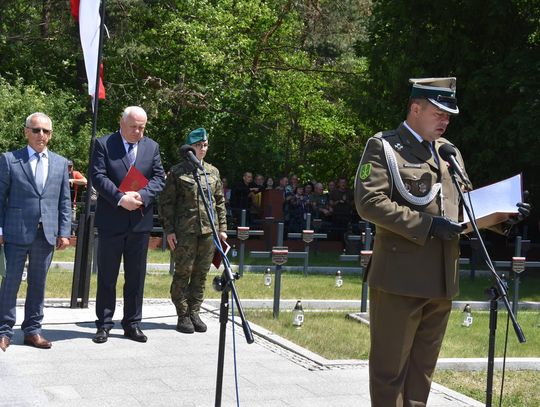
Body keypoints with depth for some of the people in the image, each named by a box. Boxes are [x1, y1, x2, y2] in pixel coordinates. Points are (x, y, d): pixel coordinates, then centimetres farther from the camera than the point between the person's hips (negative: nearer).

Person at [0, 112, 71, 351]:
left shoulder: (60, 163, 11)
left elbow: (64, 201, 11)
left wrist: (64, 232, 4)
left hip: (47, 234, 3)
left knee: (38, 283, 9)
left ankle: (32, 330, 18)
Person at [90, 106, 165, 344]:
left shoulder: (152, 147, 10)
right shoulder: (103, 144, -1)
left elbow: (159, 178, 4)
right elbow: (98, 177, -10)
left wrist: (142, 196, -14)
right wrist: (120, 199, -21)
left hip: (140, 221, 3)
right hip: (111, 221, -3)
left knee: (136, 276, 8)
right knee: (107, 276, 4)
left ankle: (132, 324, 17)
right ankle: (104, 324, 11)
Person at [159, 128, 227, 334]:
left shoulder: (213, 172, 13)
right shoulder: (177, 171, 0)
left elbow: (220, 201, 18)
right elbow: (166, 202, 0)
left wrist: (222, 228, 12)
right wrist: (169, 230, -6)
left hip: (208, 230, 4)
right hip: (184, 230, -4)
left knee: (201, 273, 7)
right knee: (183, 272, -1)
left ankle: (194, 313, 16)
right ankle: (183, 316, 6)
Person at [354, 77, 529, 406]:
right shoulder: (383, 147, -4)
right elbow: (369, 201, -16)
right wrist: (425, 224, -20)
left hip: (442, 279, 7)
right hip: (400, 277, -7)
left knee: (423, 366, 14)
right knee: (390, 367, 1)